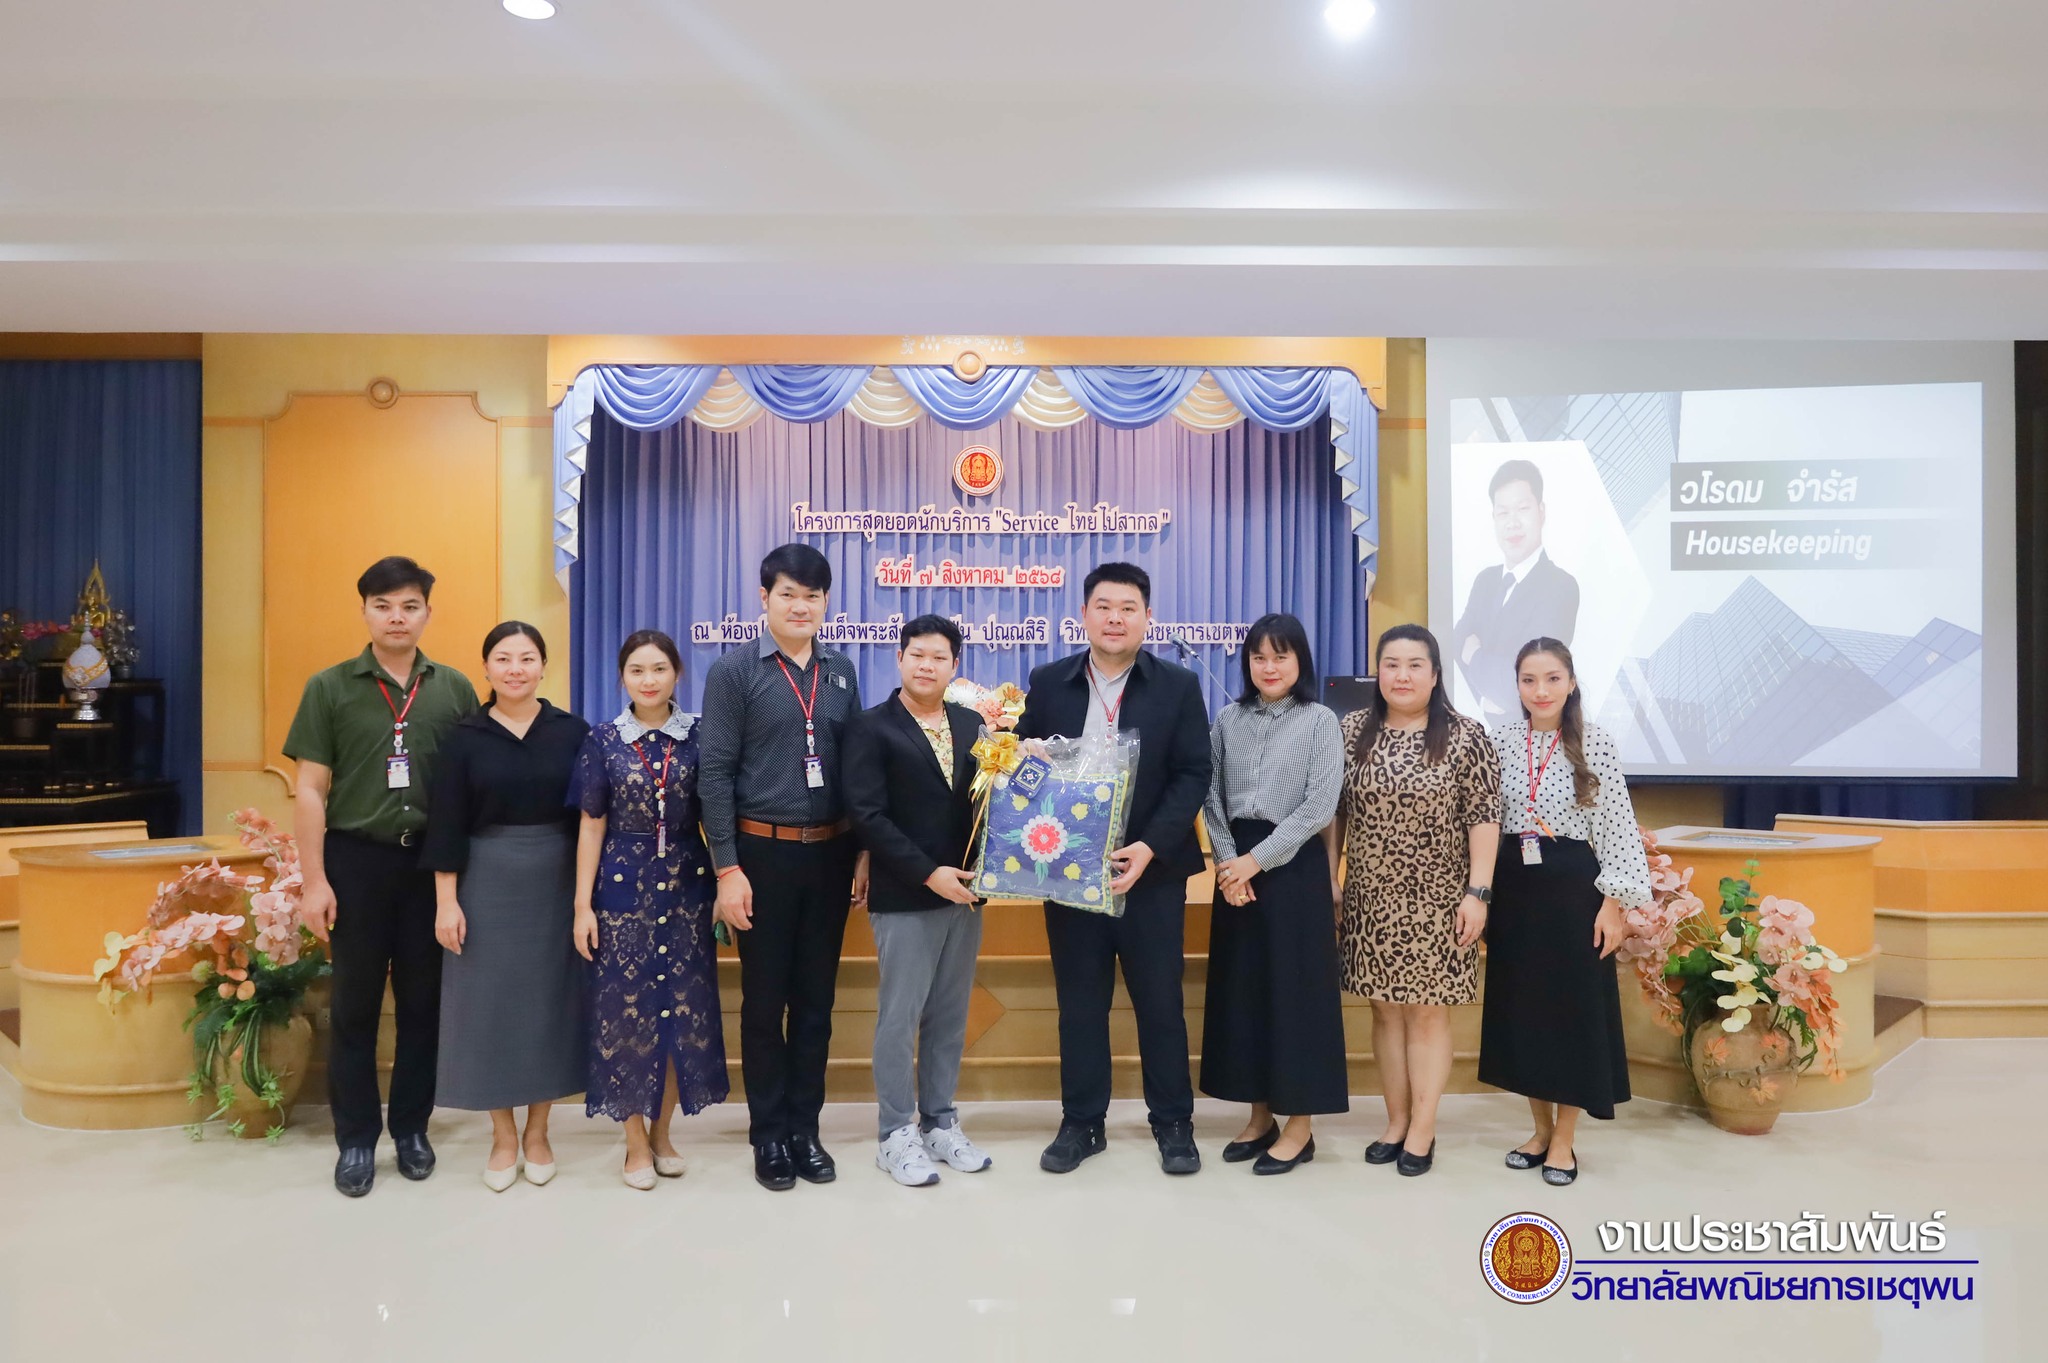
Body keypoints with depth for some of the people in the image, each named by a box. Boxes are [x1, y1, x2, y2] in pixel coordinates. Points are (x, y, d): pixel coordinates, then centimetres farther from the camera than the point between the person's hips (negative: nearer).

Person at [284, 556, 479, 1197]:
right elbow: (311, 790, -1)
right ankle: (356, 1139, 20)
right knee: (355, 1004, 7)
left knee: (424, 1001, 9)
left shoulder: (455, 689, 4)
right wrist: (314, 881, -6)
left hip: (431, 860, 1)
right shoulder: (330, 687, 1)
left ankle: (411, 1128, 24)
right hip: (356, 859, -1)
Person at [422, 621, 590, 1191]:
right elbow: (447, 826, -1)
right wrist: (447, 901, -6)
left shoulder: (572, 732, -1)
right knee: (491, 1000, 5)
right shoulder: (464, 738, -1)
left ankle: (537, 1132, 23)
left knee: (549, 998, 7)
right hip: (487, 884, 0)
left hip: (556, 883, 0)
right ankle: (503, 1136, 21)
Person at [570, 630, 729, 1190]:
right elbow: (591, 827, 1)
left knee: (683, 1009, 5)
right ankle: (636, 1141, 17)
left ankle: (662, 1131, 22)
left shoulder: (697, 737, 1)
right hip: (623, 888, -1)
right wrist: (582, 904, -2)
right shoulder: (603, 741, -1)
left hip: (685, 887, 1)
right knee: (626, 1011, 3)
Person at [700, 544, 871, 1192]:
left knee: (816, 998, 11)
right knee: (764, 999, 8)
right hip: (763, 853, -3)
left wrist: (863, 851, 5)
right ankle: (769, 1135, 22)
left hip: (830, 853, 4)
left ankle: (805, 1128, 24)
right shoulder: (734, 672, -5)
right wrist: (727, 868, -12)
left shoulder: (841, 672, 7)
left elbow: (857, 766, 9)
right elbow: (717, 773, -8)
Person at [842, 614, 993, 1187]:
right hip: (904, 898, -4)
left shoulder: (973, 725, 9)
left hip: (963, 891, 5)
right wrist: (930, 874, -16)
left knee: (950, 1018, 12)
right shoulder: (871, 728, -4)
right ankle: (898, 1136, 15)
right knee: (899, 1018, 3)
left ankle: (940, 1124, 24)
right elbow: (867, 814, -12)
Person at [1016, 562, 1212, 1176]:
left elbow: (1193, 776, -5)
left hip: (1151, 870, -1)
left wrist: (1149, 848, -17)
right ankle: (1081, 1123, 22)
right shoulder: (1047, 683, 4)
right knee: (1079, 1002, 10)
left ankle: (1173, 1123, 22)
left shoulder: (1178, 686, 0)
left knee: (1160, 1001, 7)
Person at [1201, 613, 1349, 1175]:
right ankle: (1260, 1114, 20)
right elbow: (1213, 798, 6)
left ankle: (1299, 1126, 11)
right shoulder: (1228, 721, 8)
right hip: (1236, 866, 4)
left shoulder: (1320, 721, -3)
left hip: (1293, 866, -4)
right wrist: (1228, 862, -8)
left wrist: (1257, 860, -14)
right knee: (1241, 986, 7)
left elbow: (1319, 807, -11)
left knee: (1295, 986, 0)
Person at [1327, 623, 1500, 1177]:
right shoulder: (1351, 731, 2)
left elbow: (1483, 819, -7)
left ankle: (1423, 1129, 15)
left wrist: (1477, 891, -13)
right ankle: (1395, 1122, 23)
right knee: (1386, 1008, 11)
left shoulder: (1465, 737, -6)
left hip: (1436, 901, -3)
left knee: (1428, 1009, 4)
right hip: (1371, 899, 3)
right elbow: (1333, 811, 7)